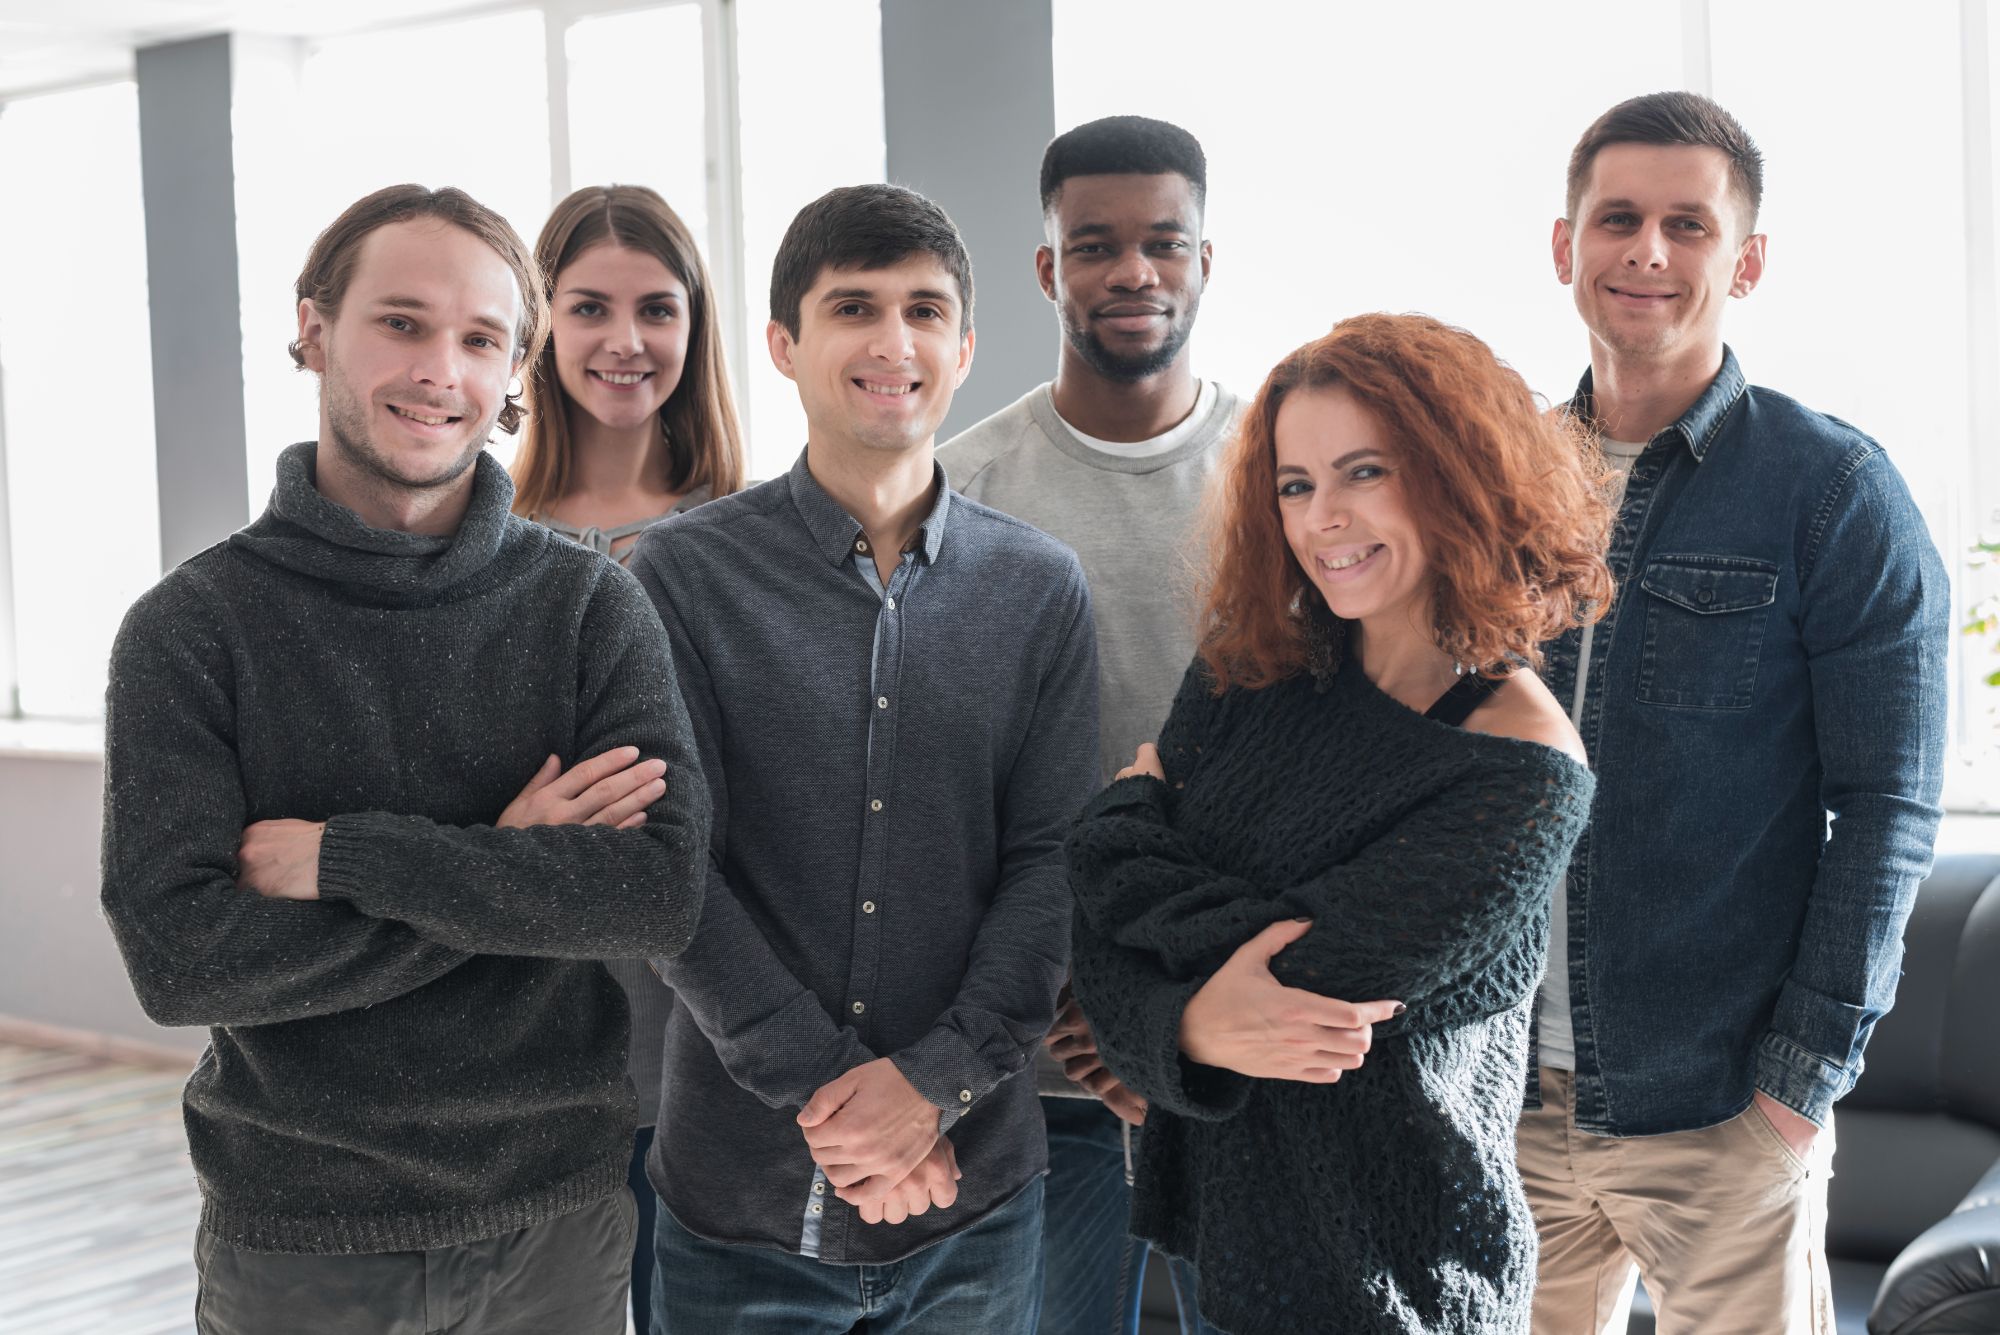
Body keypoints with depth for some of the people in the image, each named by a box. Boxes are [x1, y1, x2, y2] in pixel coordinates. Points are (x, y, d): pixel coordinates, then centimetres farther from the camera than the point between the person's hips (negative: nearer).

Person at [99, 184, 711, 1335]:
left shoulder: (591, 606, -2)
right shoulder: (192, 629, -6)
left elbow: (662, 889, -16)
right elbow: (179, 957, -16)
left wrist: (346, 854, -19)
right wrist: (507, 869, -17)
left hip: (557, 1224, 1)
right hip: (295, 1243, -1)